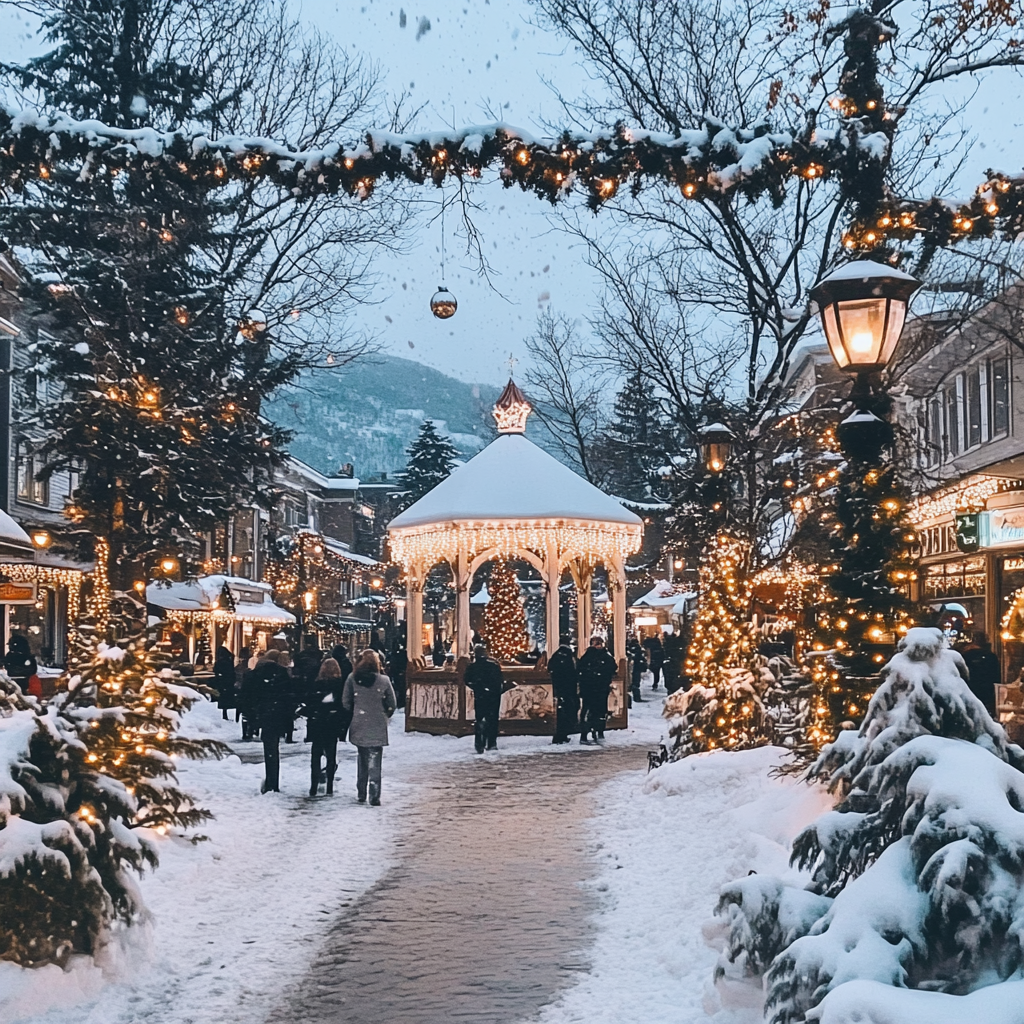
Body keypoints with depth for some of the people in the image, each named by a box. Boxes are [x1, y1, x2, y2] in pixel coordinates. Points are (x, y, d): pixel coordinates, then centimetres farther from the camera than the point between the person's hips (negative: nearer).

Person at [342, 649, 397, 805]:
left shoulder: (352, 679, -6)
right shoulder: (384, 680, -9)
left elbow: (345, 702, -2)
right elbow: (391, 704, -2)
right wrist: (385, 716, 16)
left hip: (359, 726, 2)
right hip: (377, 727, -2)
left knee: (362, 759, 18)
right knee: (374, 762, 1)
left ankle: (361, 794, 21)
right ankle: (374, 797, -7)